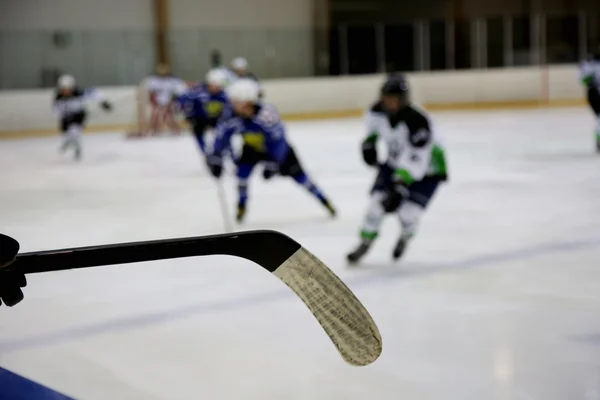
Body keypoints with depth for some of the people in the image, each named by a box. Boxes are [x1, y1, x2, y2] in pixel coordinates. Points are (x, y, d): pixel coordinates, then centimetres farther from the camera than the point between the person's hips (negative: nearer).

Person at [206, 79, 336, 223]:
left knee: (298, 174, -3)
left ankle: (324, 201, 14)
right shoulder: (232, 117, -27)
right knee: (242, 171, -17)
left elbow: (277, 141, -37)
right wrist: (215, 159, -22)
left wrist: (271, 163, -36)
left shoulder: (266, 114, -41)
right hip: (252, 148, 4)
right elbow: (222, 136, -16)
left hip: (275, 147, -4)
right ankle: (242, 205, 8)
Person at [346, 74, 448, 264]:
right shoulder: (379, 111, -17)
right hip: (396, 161, 5)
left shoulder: (417, 121, -37)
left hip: (427, 170, -5)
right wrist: (370, 140, 13)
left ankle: (406, 237, 21)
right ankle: (365, 242, 10)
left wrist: (398, 189, -46)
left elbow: (415, 162, -40)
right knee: (378, 200, -9)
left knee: (408, 211, -14)